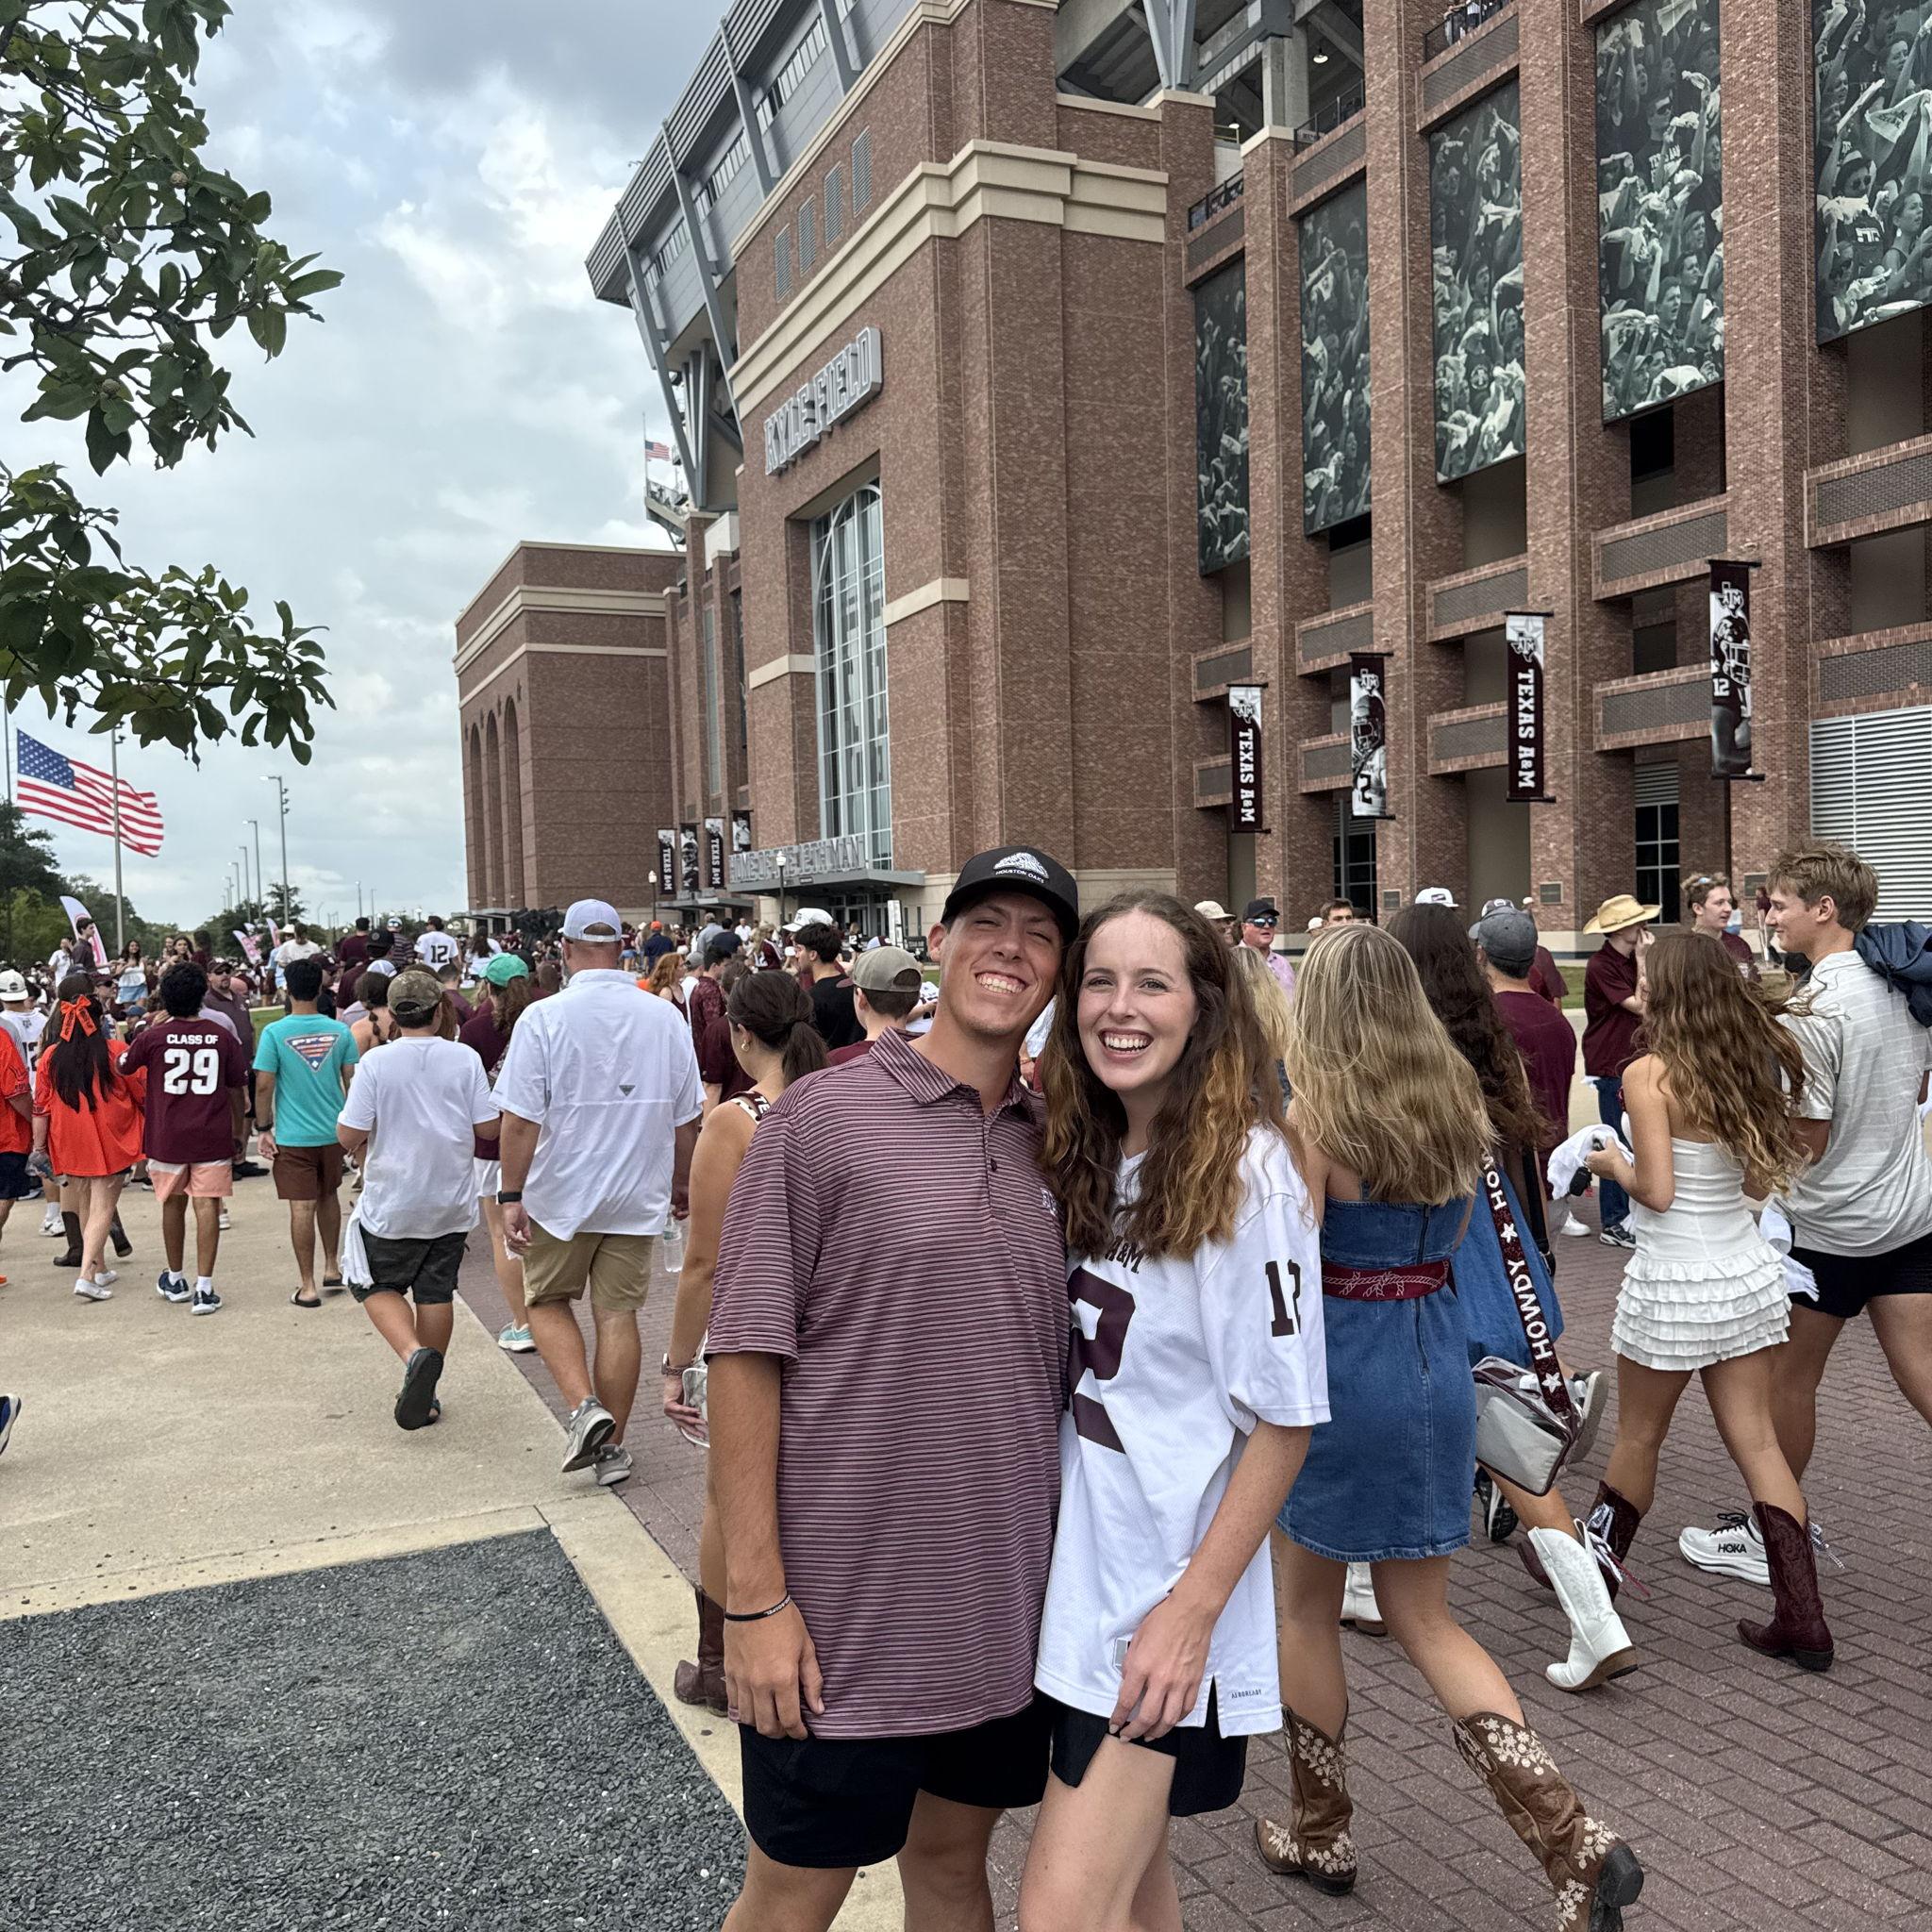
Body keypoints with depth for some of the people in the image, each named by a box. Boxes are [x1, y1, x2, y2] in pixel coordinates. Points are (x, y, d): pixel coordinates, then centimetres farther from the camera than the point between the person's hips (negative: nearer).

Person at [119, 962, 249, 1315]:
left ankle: (174, 1280, 32)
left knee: (173, 1204, 17)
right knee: (207, 1206, -2)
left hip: (167, 1136, 1)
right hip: (212, 1136, -1)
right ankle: (203, 1289, -7)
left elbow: (123, 1067, 13)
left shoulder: (153, 1036, -5)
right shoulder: (221, 1036, -3)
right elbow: (238, 1084, 5)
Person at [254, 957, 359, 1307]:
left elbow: (264, 1085, -11)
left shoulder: (274, 1033, -11)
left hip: (293, 1136, -3)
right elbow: (352, 1081, 3)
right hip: (333, 1131, 3)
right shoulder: (339, 1031, -2)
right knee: (329, 1197, 22)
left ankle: (308, 1287, 4)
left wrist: (265, 1128, 0)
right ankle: (332, 1267, 32)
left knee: (302, 1207, 0)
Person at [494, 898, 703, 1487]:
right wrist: (681, 1185, 17)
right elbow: (686, 1118, 5)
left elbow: (520, 1119, -15)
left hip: (561, 1194, -2)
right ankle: (612, 1445, 15)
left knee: (548, 1301, 16)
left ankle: (585, 1407, -2)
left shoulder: (543, 1018, -12)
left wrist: (511, 1196, -8)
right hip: (637, 1195, 3)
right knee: (618, 1312, 9)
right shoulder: (666, 1018, -1)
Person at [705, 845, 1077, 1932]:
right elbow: (747, 1358, -12)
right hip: (843, 1619, -4)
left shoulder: (1055, 1146, 4)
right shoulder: (823, 1120, -11)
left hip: (1007, 1607, 5)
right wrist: (754, 1598, -14)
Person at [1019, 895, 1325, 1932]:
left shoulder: (1246, 1173, -16)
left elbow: (1285, 1417, -15)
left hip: (1164, 1602, -7)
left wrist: (1193, 1609, -17)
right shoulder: (1085, 1161, 4)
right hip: (1078, 1575, 7)